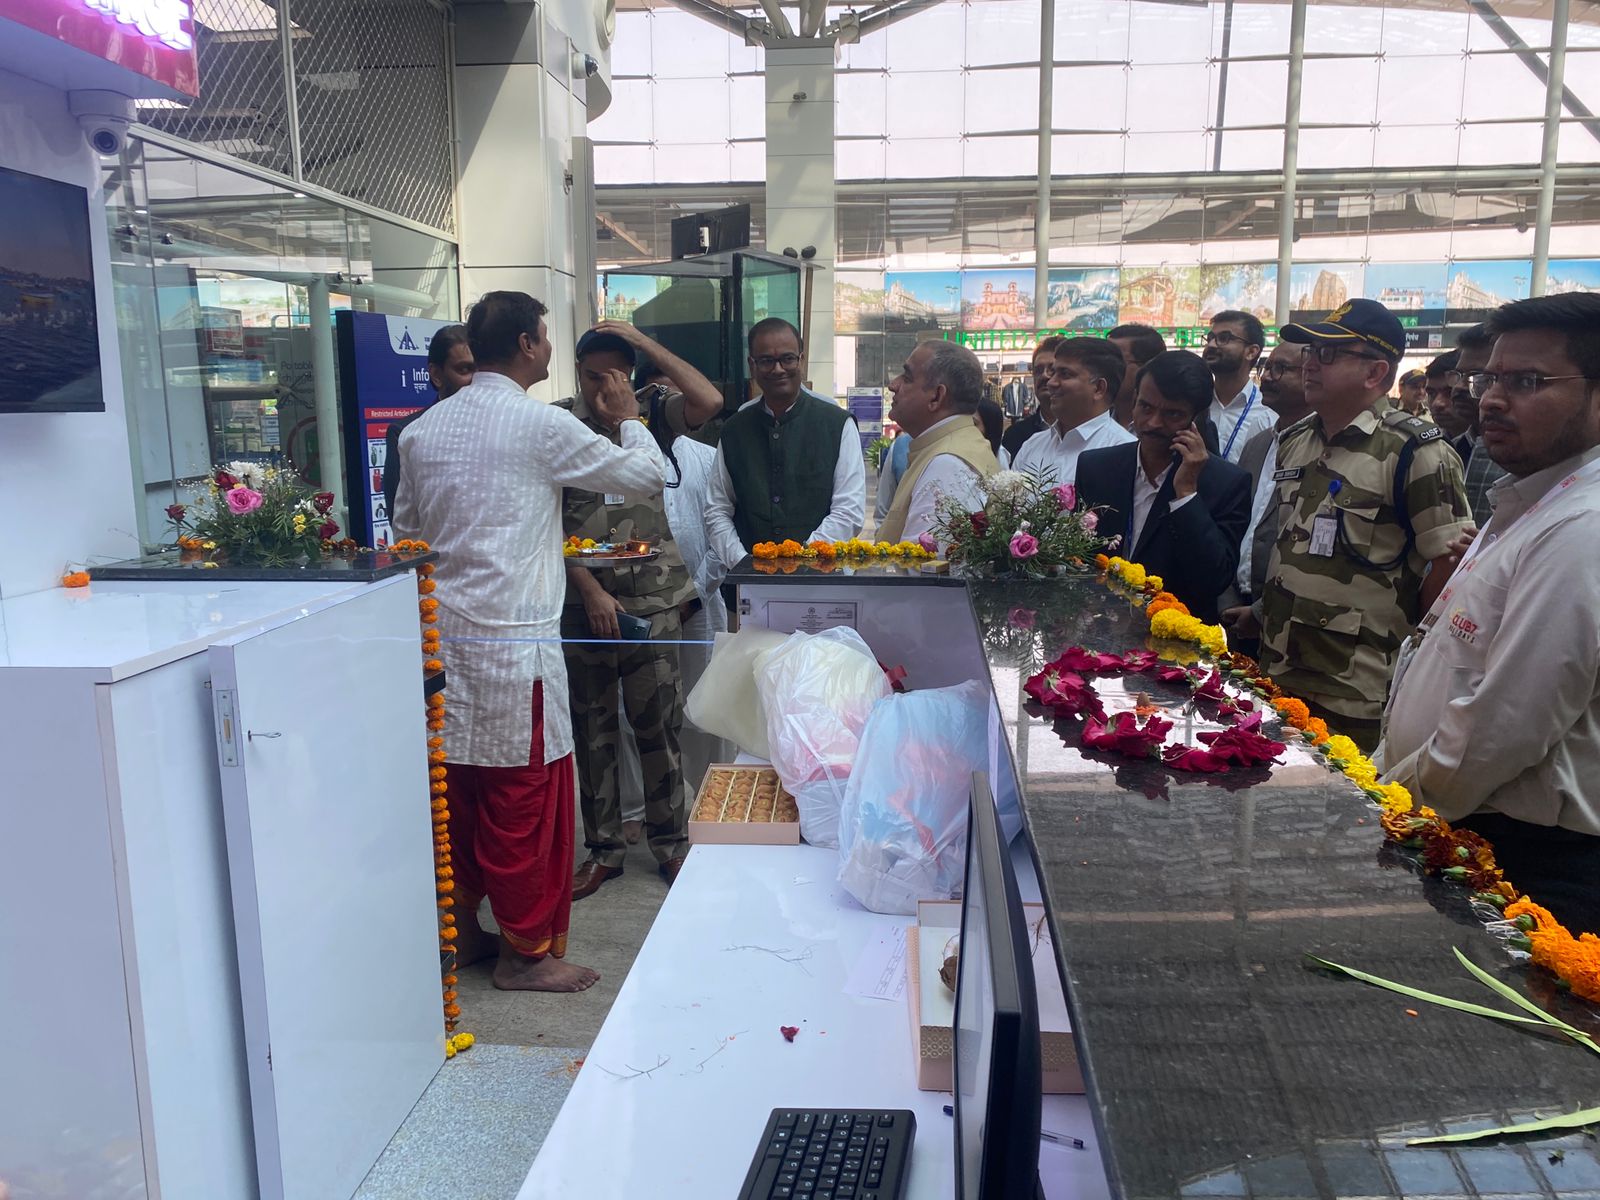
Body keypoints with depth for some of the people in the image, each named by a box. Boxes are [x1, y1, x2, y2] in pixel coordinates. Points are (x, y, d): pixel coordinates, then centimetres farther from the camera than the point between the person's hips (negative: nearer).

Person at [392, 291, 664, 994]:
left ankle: (457, 929, 30)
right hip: (513, 640, -7)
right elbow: (646, 477, -1)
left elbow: (406, 529, 17)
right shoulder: (543, 426, -11)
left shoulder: (424, 429, 8)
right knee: (525, 797, 4)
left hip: (441, 637, 7)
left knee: (457, 789, 17)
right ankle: (527, 950, 17)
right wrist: (629, 420, 16)